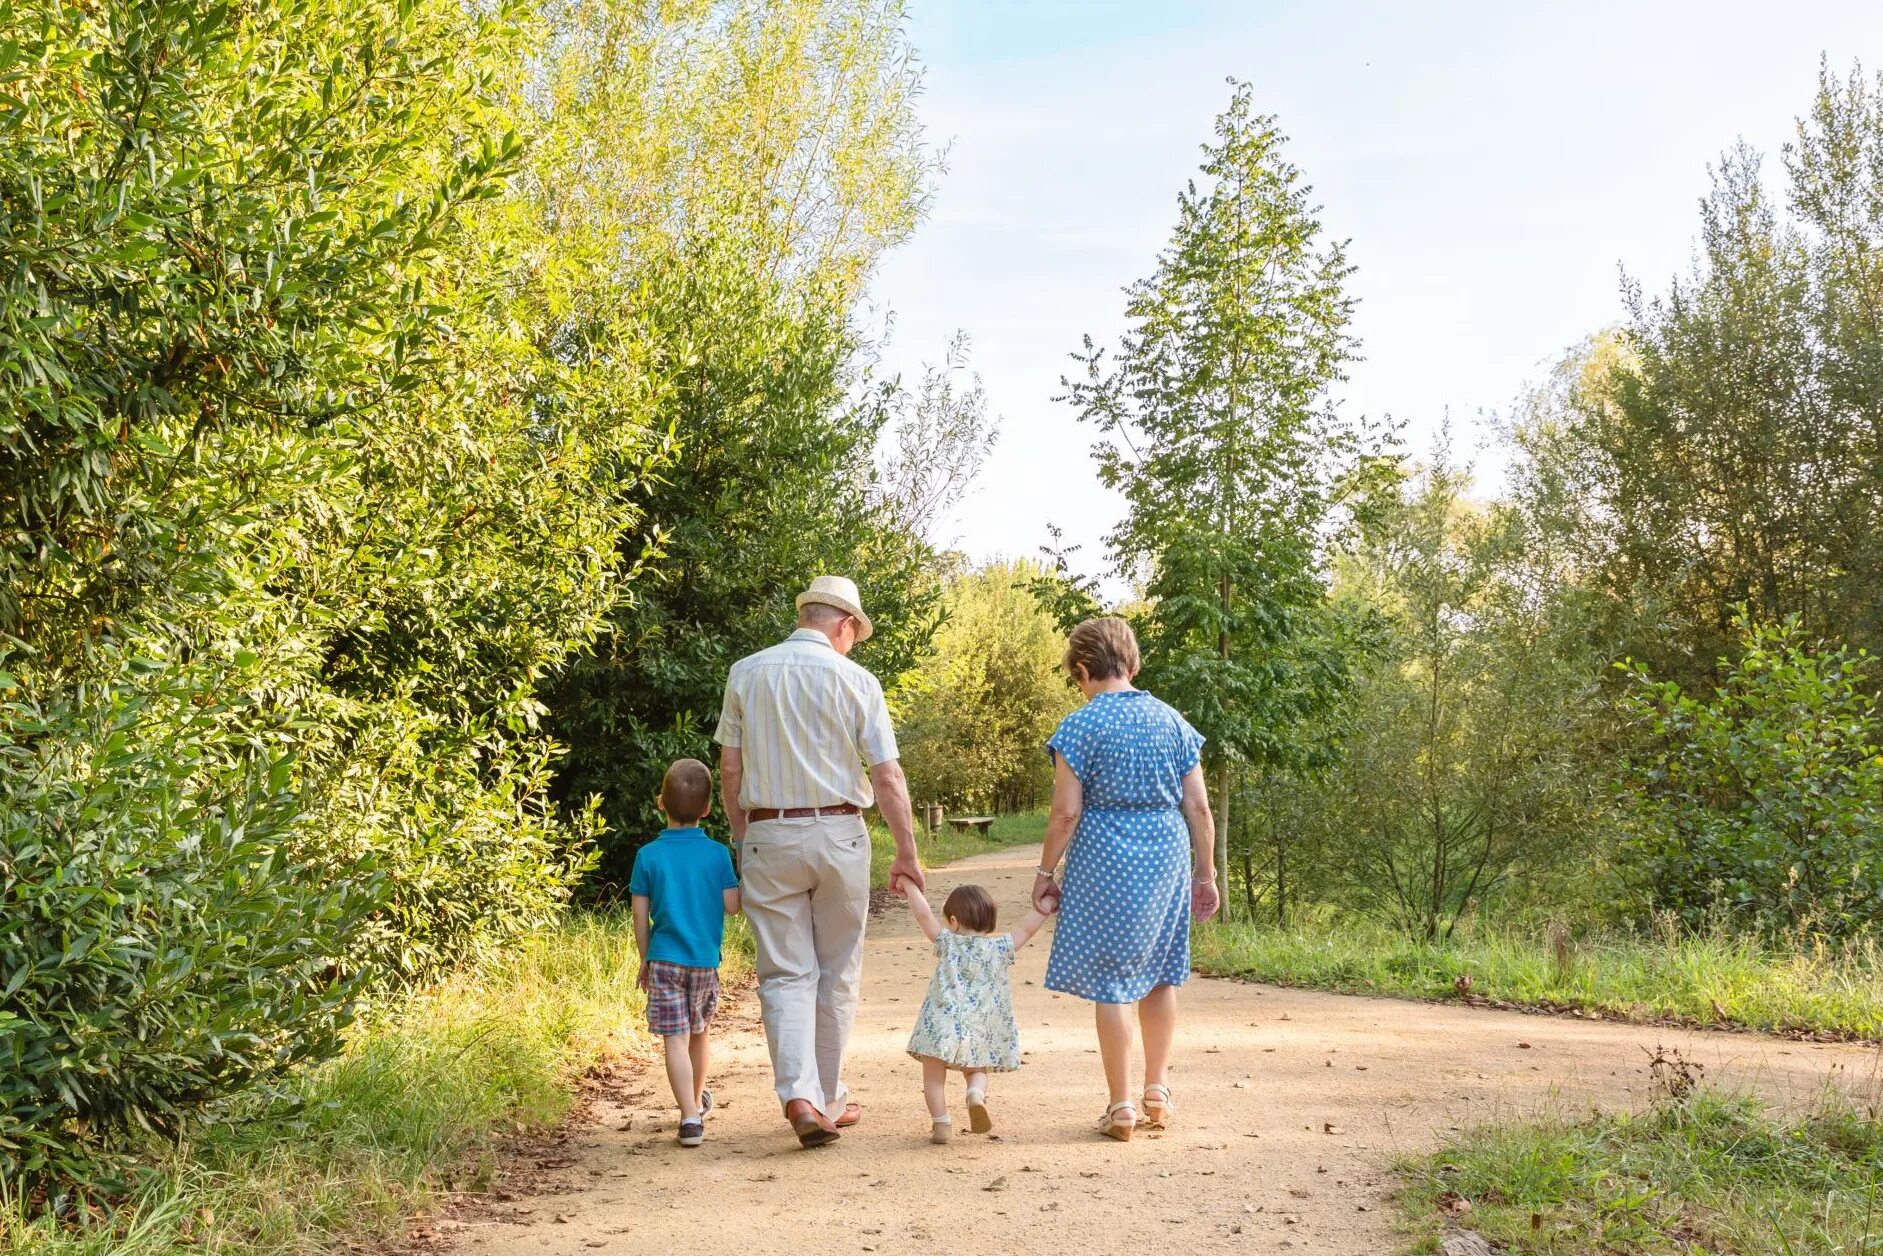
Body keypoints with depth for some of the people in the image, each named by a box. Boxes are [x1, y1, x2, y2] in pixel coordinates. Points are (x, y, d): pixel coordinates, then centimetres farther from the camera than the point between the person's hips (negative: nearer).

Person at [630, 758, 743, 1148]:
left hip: (664, 960, -2)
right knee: (701, 1033, 21)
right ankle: (698, 1099, 39)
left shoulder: (648, 856, -4)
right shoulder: (717, 854, -4)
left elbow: (640, 917, -2)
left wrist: (645, 961, 9)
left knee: (675, 1039, -3)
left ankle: (690, 1116, -14)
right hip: (706, 960, 2)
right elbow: (732, 906, -6)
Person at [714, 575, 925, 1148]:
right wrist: (907, 854, 1)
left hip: (768, 835, 1)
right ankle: (829, 1099, 19)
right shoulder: (855, 680, -4)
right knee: (837, 973, 12)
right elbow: (887, 777, -6)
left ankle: (799, 1094, -14)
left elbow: (730, 768, 4)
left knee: (785, 973, 3)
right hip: (838, 832, -1)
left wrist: (740, 838, 15)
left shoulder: (746, 674, 2)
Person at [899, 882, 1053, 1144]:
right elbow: (1026, 928, 6)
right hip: (981, 1031, 2)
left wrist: (909, 886, 9)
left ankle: (940, 1123, 6)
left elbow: (924, 914, 0)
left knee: (934, 1075, 12)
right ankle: (976, 1094, -10)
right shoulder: (1000, 948, 6)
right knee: (976, 1071, 20)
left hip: (942, 1024, -2)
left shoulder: (948, 943, 4)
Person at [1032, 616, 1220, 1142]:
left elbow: (1067, 812, -10)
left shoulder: (1081, 725, -7)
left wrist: (1045, 872, 1)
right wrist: (1205, 873, 14)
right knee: (1160, 974, 18)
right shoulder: (1172, 721, 6)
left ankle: (1122, 1107, 7)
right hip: (1167, 856, 5)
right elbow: (1198, 808, 6)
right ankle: (1157, 1091, 24)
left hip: (1105, 860, -4)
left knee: (1111, 982, 3)